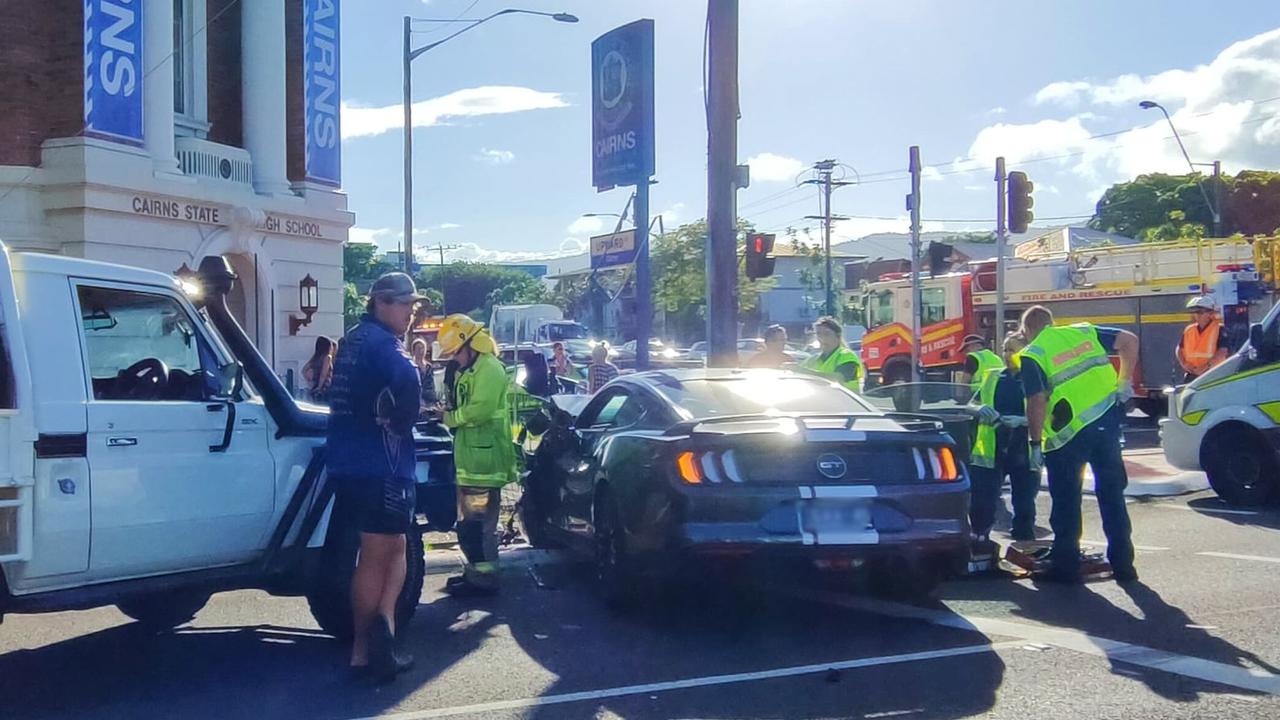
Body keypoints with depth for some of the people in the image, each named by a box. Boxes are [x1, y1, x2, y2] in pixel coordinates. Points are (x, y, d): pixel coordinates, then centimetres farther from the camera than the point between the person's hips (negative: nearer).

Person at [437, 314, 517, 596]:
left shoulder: (489, 368, -12)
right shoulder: (467, 370, 21)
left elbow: (480, 409, -23)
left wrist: (450, 418, -9)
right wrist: (448, 414, 4)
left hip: (484, 459, -11)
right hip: (468, 459, 11)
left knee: (478, 522, -8)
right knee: (467, 522, 16)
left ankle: (484, 578, -3)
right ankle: (475, 570, 26)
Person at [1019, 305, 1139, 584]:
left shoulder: (1032, 356, -6)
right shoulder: (1084, 332, 11)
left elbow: (1037, 403, -14)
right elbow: (1129, 340, 6)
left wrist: (1036, 443, -9)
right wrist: (1125, 381, 9)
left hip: (1070, 434, -5)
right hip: (1107, 421, 5)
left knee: (1066, 500, 8)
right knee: (1112, 494, 14)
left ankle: (1065, 565, 13)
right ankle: (1122, 563, 18)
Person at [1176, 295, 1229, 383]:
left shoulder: (1219, 329, -4)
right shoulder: (1188, 330, 14)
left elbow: (1222, 352, -12)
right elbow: (1179, 349, 18)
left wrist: (1206, 367, -19)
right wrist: (1184, 364, -1)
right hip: (1191, 375, 6)